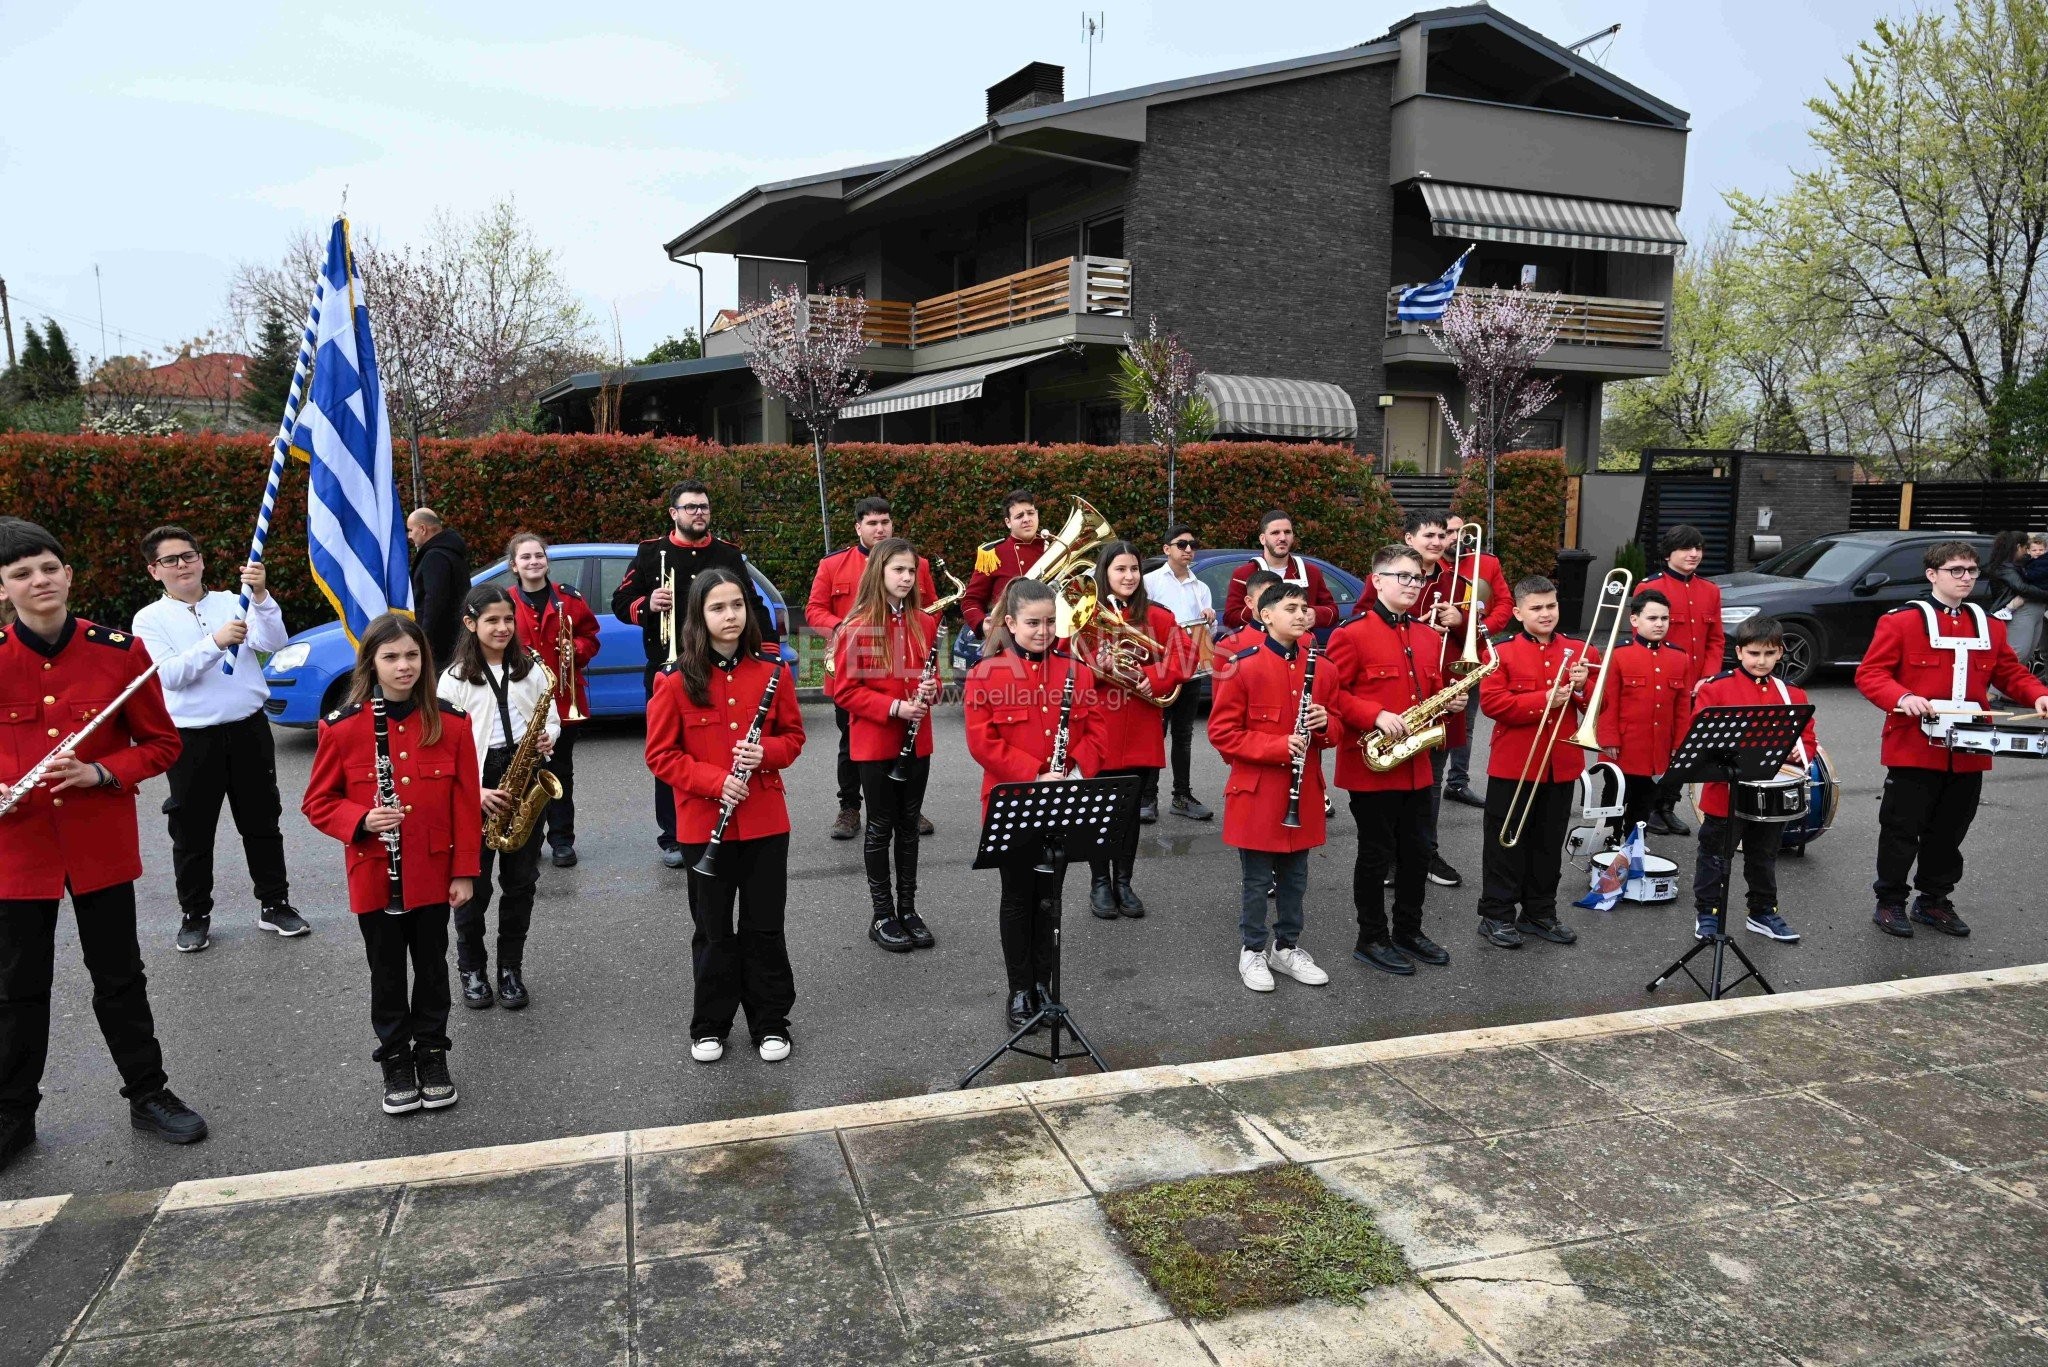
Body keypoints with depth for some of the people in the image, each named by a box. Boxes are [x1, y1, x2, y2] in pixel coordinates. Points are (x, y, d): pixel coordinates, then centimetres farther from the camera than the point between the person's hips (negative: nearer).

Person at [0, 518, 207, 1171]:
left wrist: (101, 773, -16)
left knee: (120, 978, 12)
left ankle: (148, 1094, 26)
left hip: (102, 845, 0)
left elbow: (161, 743, 1)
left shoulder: (119, 651, -6)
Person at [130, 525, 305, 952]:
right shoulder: (151, 619, 2)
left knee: (262, 821, 11)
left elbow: (275, 642, -10)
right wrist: (215, 642, -28)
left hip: (248, 729, 1)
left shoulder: (233, 602, 6)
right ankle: (194, 915, 21)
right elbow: (170, 675, -14)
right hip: (192, 738, -1)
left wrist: (261, 594, -25)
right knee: (192, 832, 7)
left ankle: (275, 904, 22)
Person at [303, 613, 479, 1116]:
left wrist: (465, 870, -3)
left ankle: (432, 1055, 30)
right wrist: (361, 821, -20)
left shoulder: (450, 723, -5)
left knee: (432, 967, 14)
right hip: (375, 876, -1)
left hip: (434, 875, 1)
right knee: (387, 973, 13)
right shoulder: (342, 727, -8)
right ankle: (396, 1062, 28)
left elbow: (466, 802, -2)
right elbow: (318, 801, -1)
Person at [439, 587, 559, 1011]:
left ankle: (510, 968, 21)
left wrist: (548, 738, -11)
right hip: (474, 789, -3)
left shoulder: (532, 669, 6)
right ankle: (471, 969, 21)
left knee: (521, 881, 7)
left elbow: (552, 719, 13)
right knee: (474, 884, 3)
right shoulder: (454, 678, -4)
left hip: (525, 783, 3)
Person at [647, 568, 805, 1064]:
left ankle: (770, 1022, 25)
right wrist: (715, 781, -17)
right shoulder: (676, 680, -7)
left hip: (765, 819, 1)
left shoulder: (772, 670, -1)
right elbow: (660, 754, -4)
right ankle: (709, 1025, 27)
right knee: (713, 930, 11)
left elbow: (793, 735, 8)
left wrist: (766, 752, -14)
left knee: (765, 926, 10)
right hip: (703, 823, -1)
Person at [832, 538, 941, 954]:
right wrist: (894, 706, -21)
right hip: (875, 743, -4)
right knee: (881, 826, 6)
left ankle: (908, 908, 25)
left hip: (917, 741, 4)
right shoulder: (856, 627, -12)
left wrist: (932, 689, -7)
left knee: (909, 825, 13)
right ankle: (882, 913, 18)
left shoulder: (924, 624, 3)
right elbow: (844, 691, -11)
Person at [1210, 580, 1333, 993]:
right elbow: (1222, 732, -12)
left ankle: (1288, 947, 31)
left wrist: (1325, 725, -10)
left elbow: (1334, 721, 15)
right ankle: (1252, 951, 21)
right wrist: (1278, 745, -21)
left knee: (1294, 877, 16)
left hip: (1303, 792, 5)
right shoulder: (1243, 666, -12)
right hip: (1257, 793, -5)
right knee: (1257, 879, 6)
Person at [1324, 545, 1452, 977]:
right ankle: (1371, 939, 16)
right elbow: (1330, 694, -13)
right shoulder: (1351, 634, -11)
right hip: (1371, 766, -7)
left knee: (1417, 851, 14)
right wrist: (1375, 716, -22)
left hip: (1416, 766, 7)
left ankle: (1409, 932, 29)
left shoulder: (1429, 637, 12)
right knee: (1376, 853, 3)